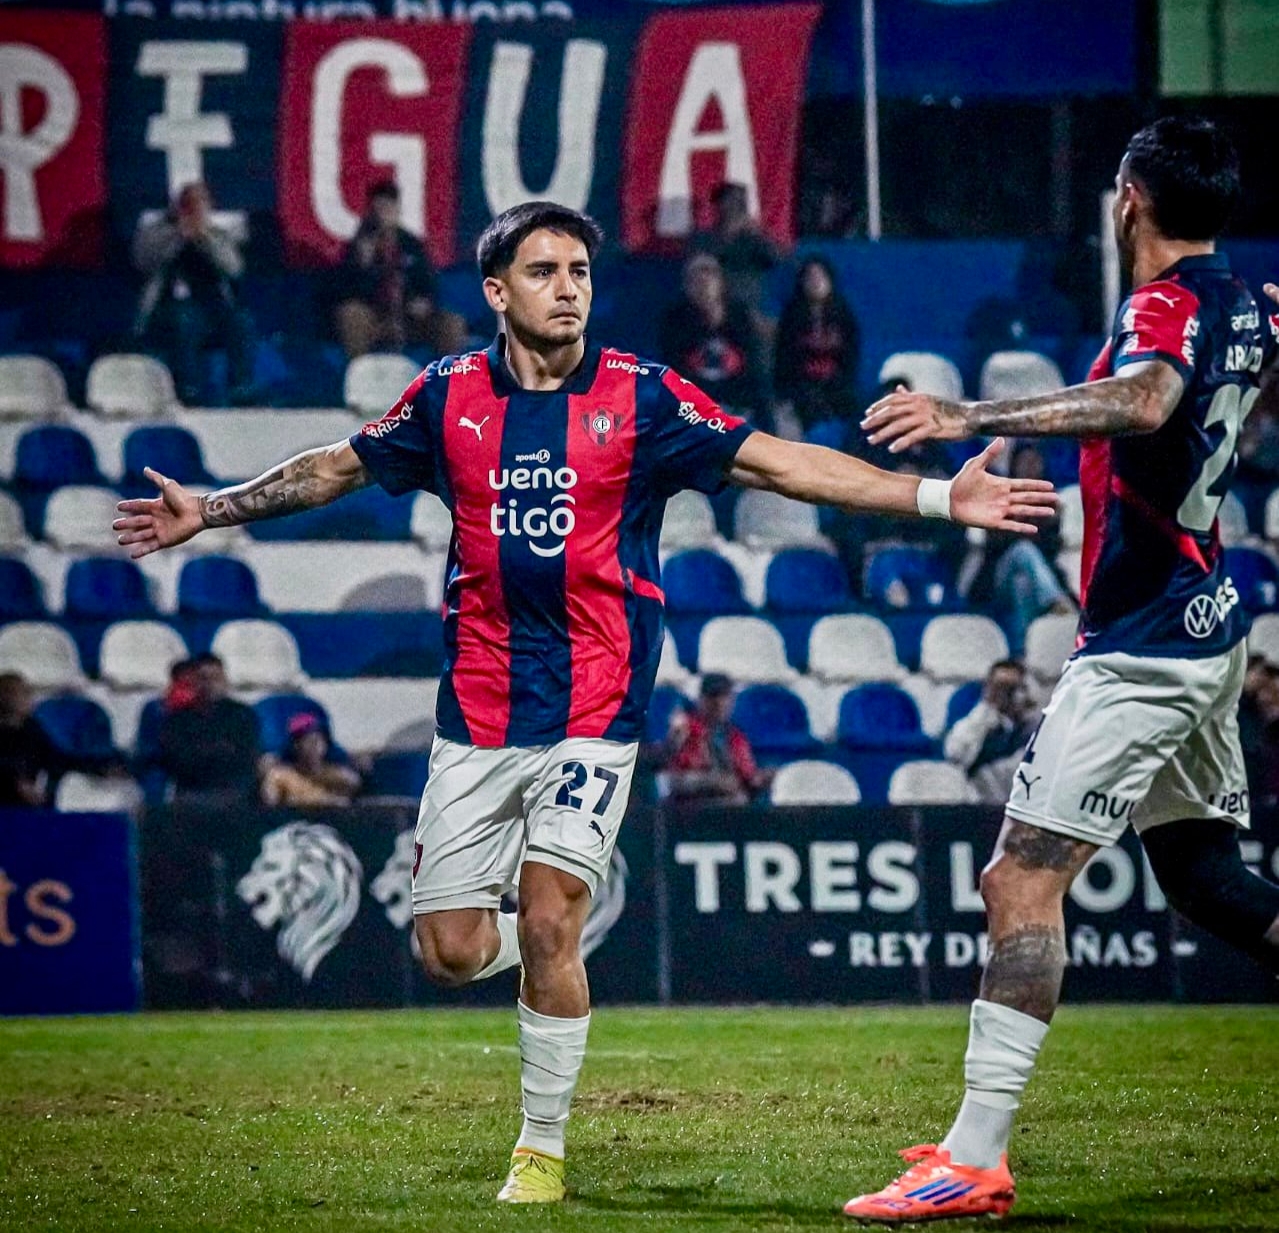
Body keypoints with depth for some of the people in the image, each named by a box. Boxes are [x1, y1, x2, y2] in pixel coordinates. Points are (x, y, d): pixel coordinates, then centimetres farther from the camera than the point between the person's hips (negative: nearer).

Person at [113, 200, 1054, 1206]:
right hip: (478, 705, 3)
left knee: (548, 927, -12)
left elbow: (780, 463, -4)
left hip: (595, 707, -2)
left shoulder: (640, 397, -2)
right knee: (453, 952, -1)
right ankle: (551, 939, 35)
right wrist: (211, 510, 22)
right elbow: (338, 467, 20)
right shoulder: (450, 396, 4)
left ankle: (544, 1148, 5)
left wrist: (939, 496, -10)